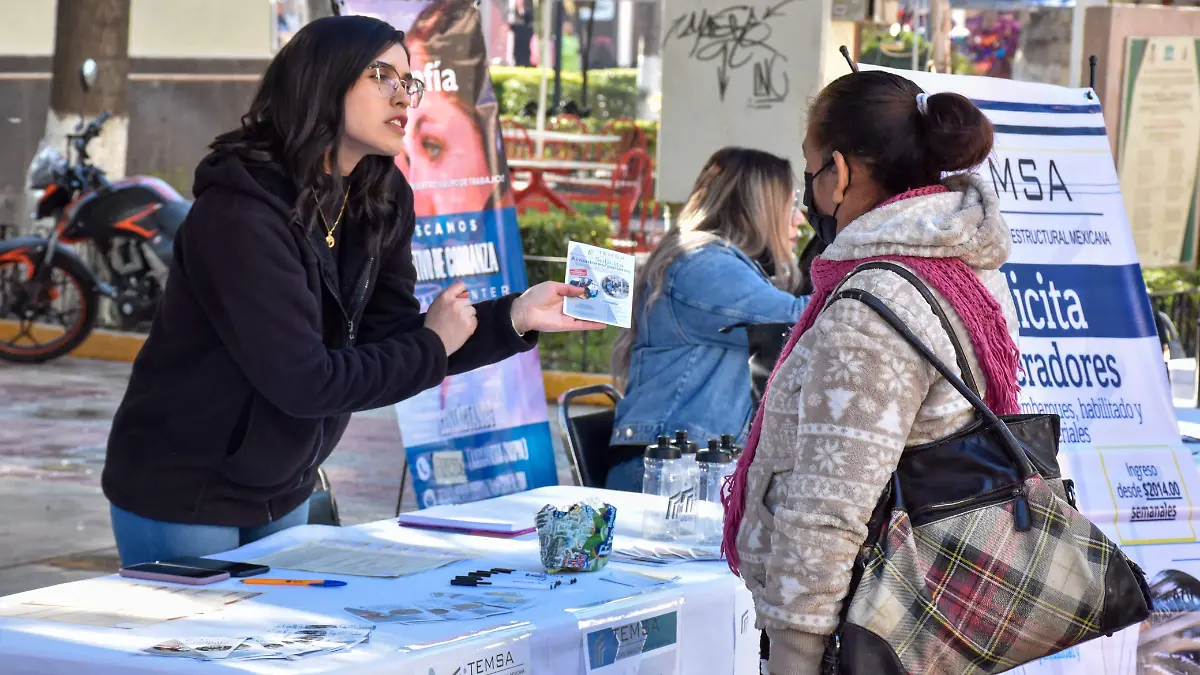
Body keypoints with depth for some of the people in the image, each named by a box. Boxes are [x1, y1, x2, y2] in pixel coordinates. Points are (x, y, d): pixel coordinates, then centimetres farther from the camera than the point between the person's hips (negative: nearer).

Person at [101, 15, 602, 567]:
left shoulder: (381, 204, -1)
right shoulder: (240, 215, -26)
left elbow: (391, 340, -1)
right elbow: (302, 382, -28)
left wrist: (514, 318, -13)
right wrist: (431, 346, -17)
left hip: (281, 496, 8)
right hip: (182, 496, -8)